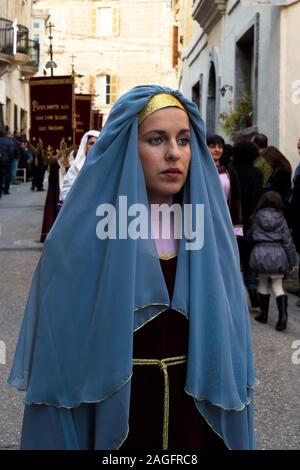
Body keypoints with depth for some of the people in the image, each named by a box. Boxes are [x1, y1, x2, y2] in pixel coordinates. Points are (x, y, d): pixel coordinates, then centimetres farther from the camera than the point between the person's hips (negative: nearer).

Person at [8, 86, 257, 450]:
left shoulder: (210, 234, -2)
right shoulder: (79, 237, -12)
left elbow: (229, 346, 3)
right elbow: (57, 355, -10)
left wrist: (235, 436, 4)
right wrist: (56, 440, -11)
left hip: (200, 422, 4)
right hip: (111, 424, -3)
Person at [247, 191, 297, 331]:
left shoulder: (257, 218, 3)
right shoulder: (280, 219, 0)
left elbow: (250, 236, 13)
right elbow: (287, 240, 1)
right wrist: (291, 261, 6)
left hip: (260, 252, 1)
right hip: (277, 253, -1)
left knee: (263, 283, 16)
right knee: (278, 285, 2)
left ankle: (263, 314, 20)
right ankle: (283, 314, -15)